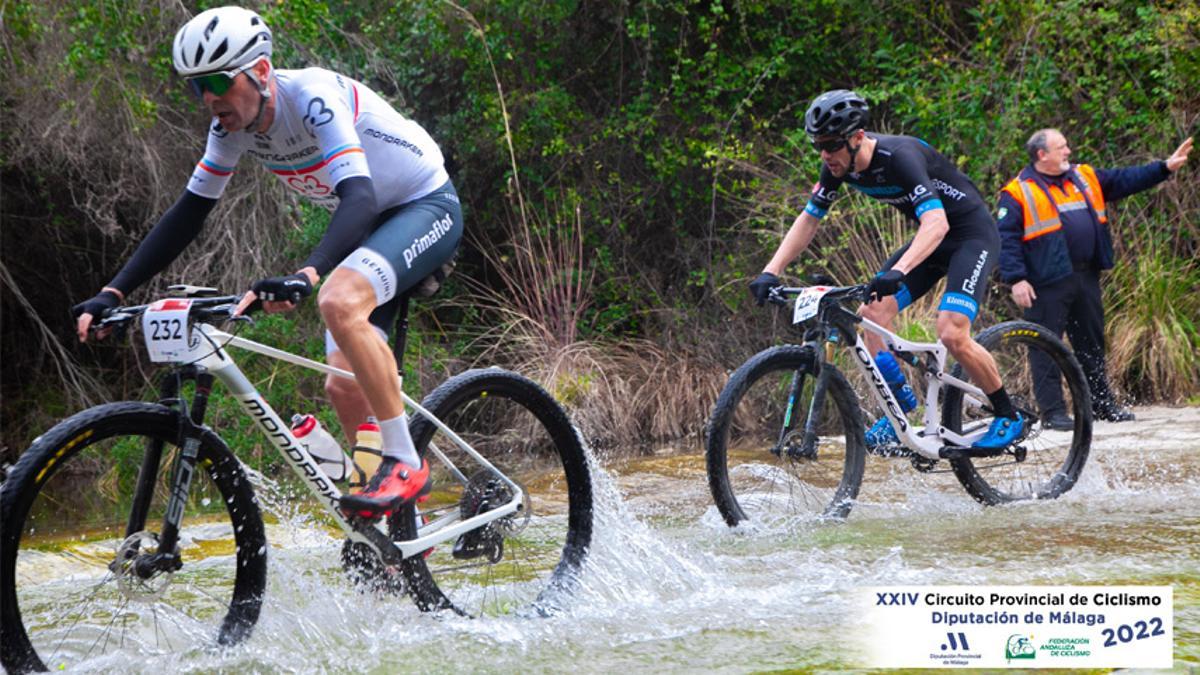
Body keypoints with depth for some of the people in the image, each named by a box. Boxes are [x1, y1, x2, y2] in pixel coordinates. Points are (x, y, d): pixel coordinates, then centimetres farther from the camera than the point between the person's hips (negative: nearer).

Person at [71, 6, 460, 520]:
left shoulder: (314, 97, -30)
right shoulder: (234, 124, -7)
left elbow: (359, 197, -42)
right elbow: (188, 213, -1)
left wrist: (305, 275, -57)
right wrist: (113, 293, -10)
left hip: (428, 207, -8)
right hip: (370, 225, 8)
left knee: (340, 301, -34)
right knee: (344, 386, -2)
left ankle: (405, 463, -24)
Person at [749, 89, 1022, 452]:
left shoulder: (899, 156, -32)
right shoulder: (839, 164, -9)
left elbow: (937, 222, -43)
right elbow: (809, 219, 2)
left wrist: (898, 271, -58)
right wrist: (771, 272, -10)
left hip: (972, 234, -8)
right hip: (930, 235, 8)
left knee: (952, 334, -21)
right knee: (874, 311, -9)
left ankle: (1009, 418, -2)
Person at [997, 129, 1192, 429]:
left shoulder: (1085, 178, 14)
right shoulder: (1019, 192, -5)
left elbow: (1125, 180, 19)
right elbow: (1006, 240, -9)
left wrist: (1165, 167, 13)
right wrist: (1016, 280, -16)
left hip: (1086, 277, 7)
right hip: (1048, 282, -7)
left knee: (1092, 342, 15)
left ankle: (1102, 404, 25)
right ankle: (1053, 411, -1)